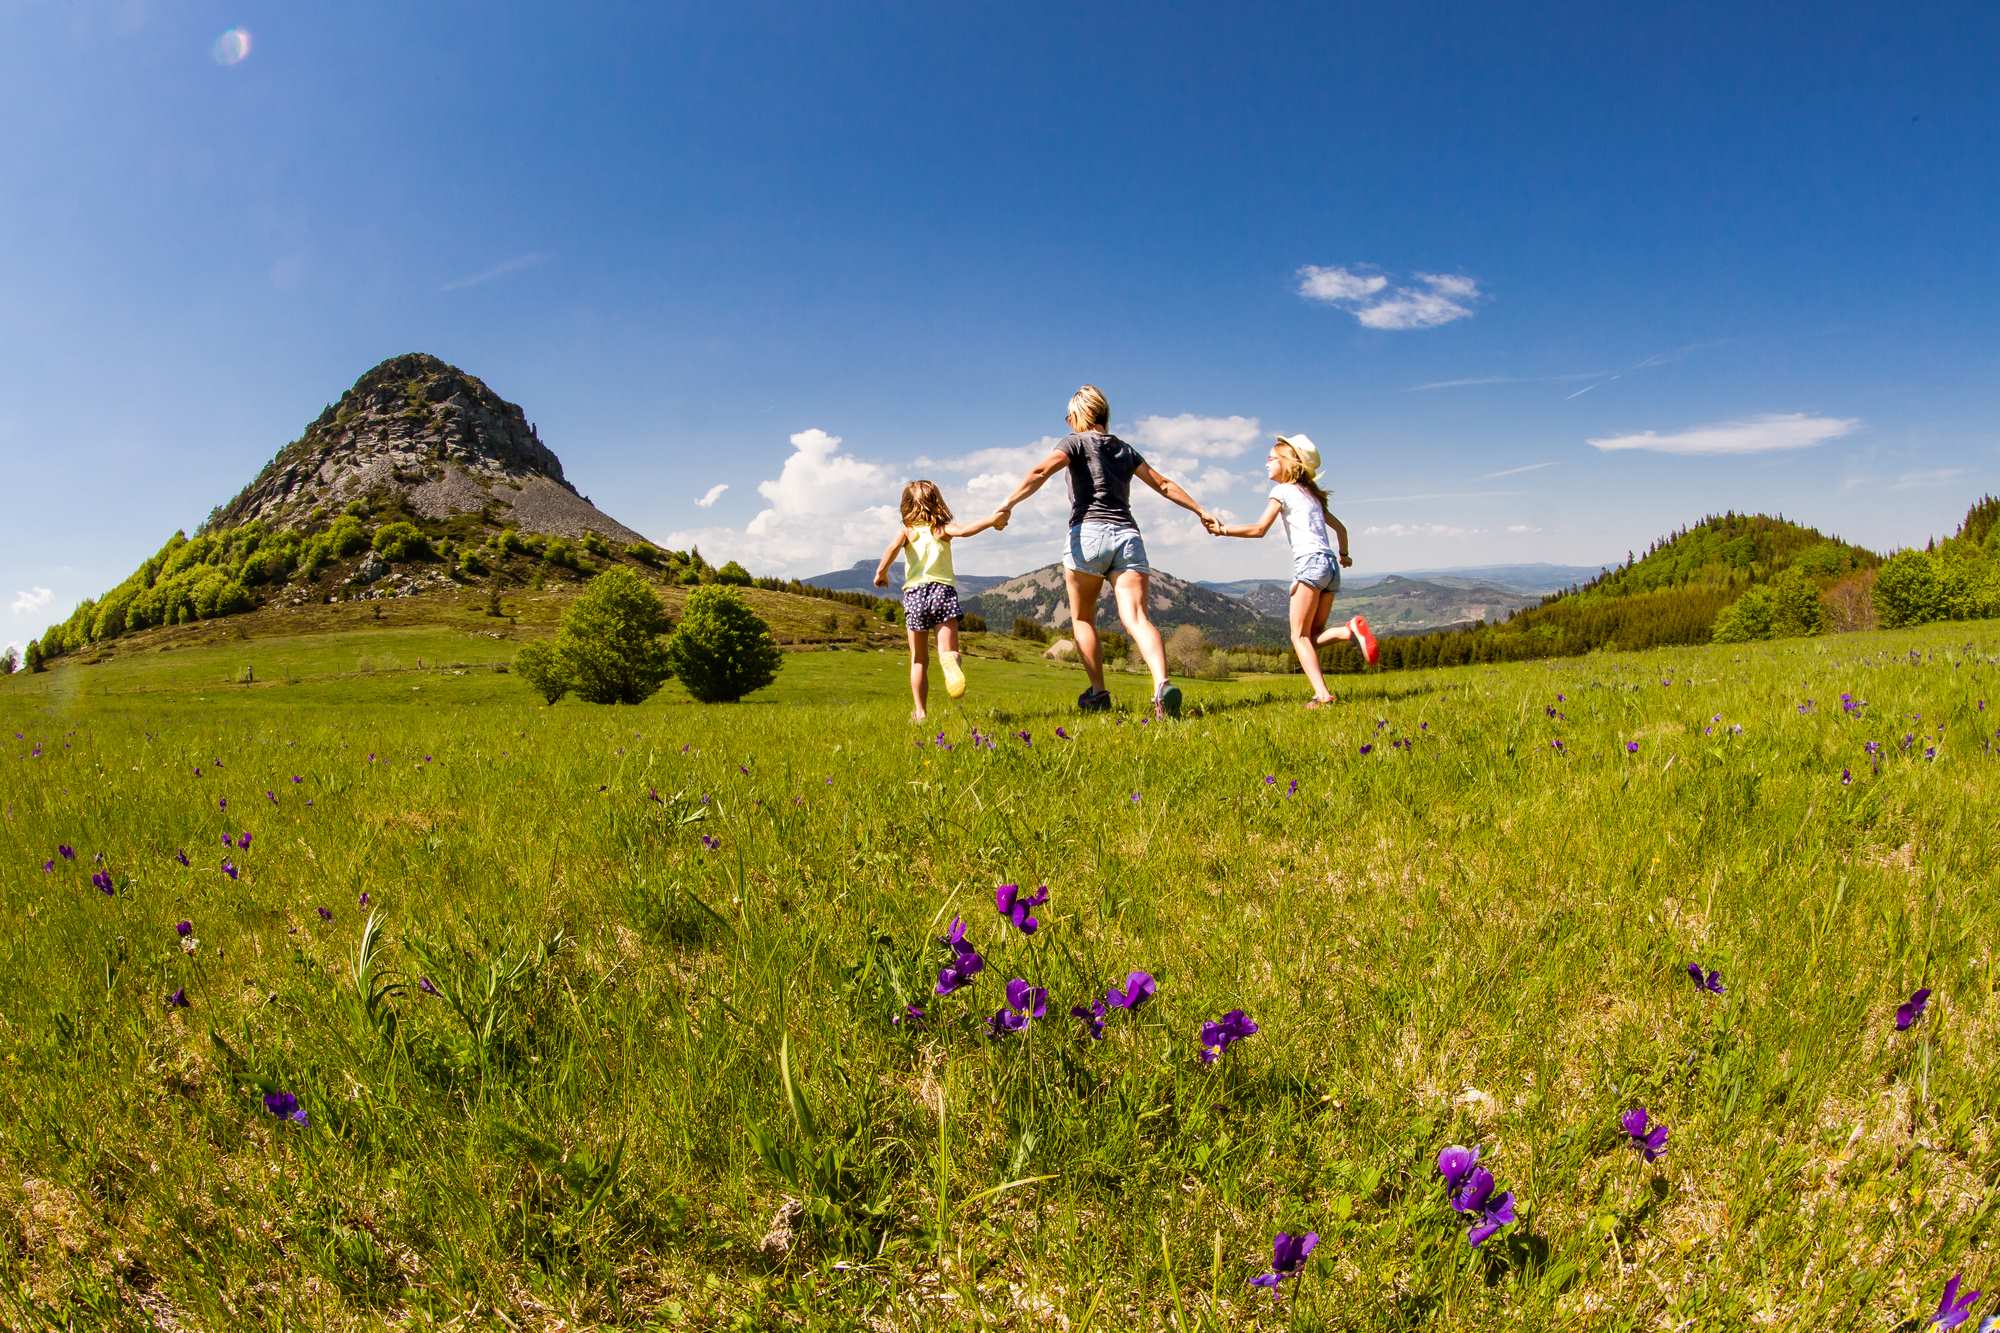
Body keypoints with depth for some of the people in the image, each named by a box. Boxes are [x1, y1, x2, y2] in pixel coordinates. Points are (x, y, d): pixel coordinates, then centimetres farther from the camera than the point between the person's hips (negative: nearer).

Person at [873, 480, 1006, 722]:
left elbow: (893, 546, -10)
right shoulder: (943, 529, 10)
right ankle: (950, 661, -47)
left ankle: (920, 711, 10)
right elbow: (963, 530, -10)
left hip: (914, 593, 1)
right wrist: (991, 520, -8)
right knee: (948, 650, -9)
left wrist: (881, 572, -2)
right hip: (943, 589, -1)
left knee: (919, 660, 12)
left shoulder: (907, 530, 10)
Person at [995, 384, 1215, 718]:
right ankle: (1162, 684, -33)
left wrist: (1008, 504, -16)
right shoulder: (1125, 449, 24)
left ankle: (1098, 692, 15)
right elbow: (1164, 484, 27)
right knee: (1136, 618, -10)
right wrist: (1200, 511, 36)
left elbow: (1041, 471, -11)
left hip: (1088, 532, -4)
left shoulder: (1076, 442, 8)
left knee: (1082, 618, 14)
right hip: (1128, 535, 4)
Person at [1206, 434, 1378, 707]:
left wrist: (1223, 530, 3)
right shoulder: (1311, 494, 27)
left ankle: (1322, 694, -19)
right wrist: (1344, 555, 47)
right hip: (1330, 564, 7)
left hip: (1309, 562, -7)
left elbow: (1259, 529, -3)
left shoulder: (1282, 491, 5)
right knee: (1314, 635, 10)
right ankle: (1351, 629, -19)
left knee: (1300, 636, -5)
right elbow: (1340, 527, 32)